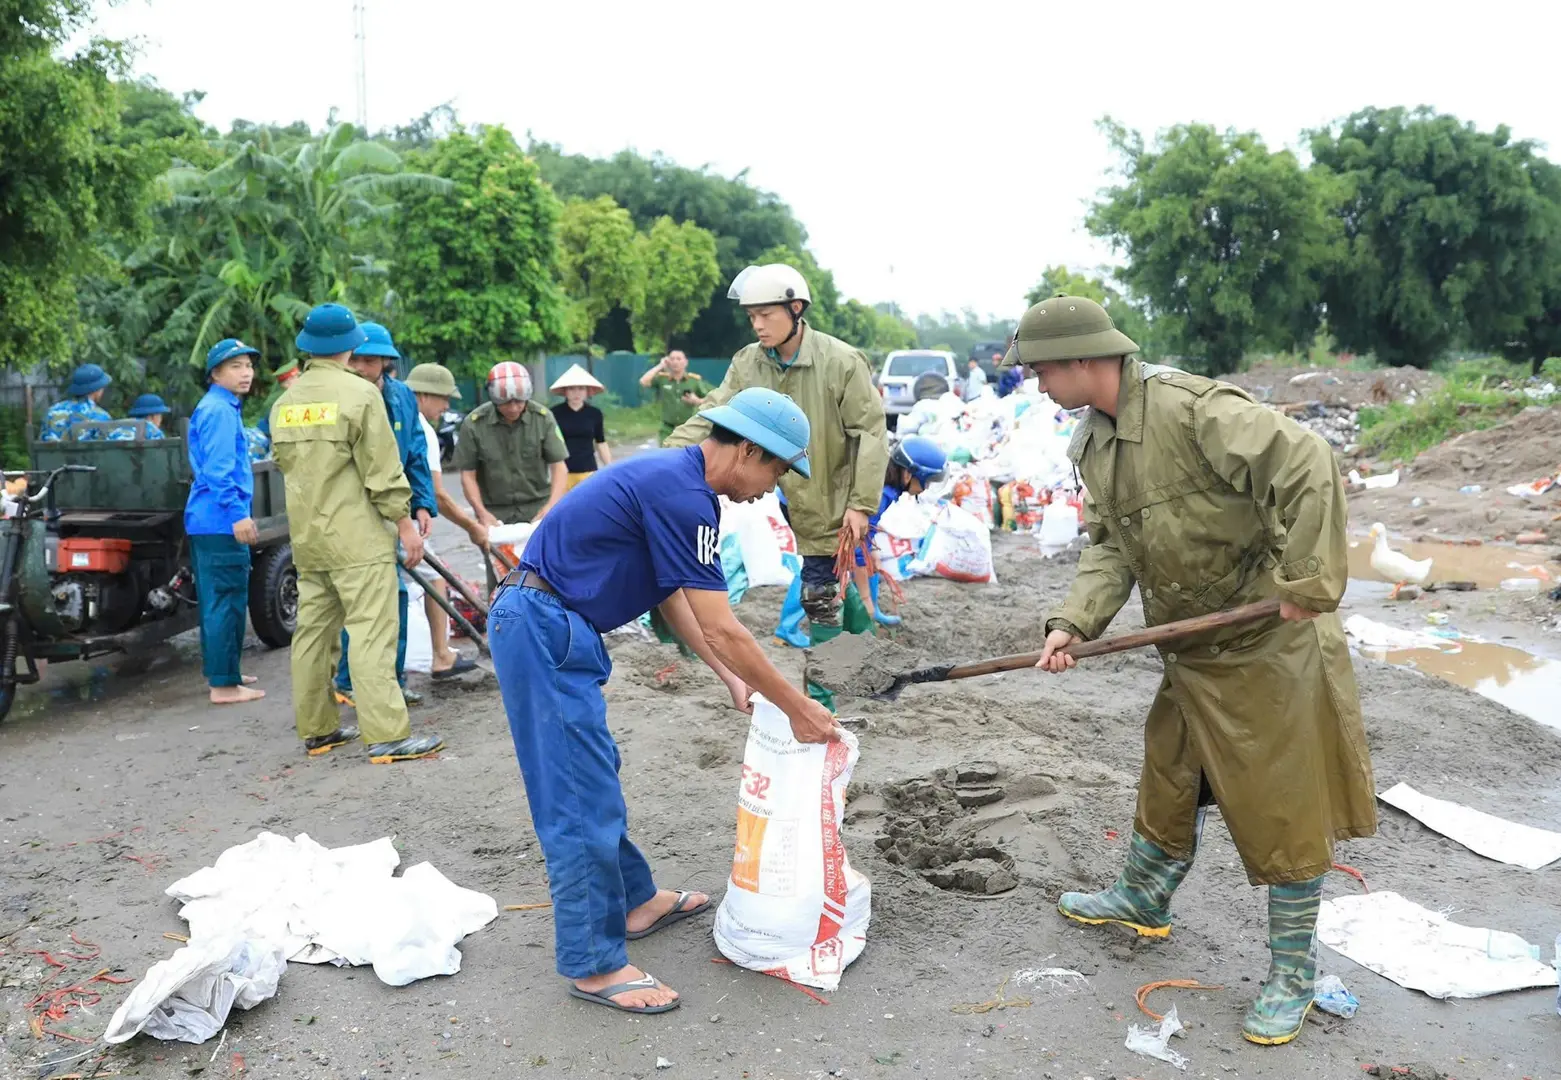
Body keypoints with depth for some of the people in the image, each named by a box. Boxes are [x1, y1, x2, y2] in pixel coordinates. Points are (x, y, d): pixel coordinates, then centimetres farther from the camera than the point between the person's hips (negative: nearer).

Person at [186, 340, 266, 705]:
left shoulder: (219, 407, 20)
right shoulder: (220, 410, -13)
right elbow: (218, 469, -21)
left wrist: (237, 512, 31)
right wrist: (238, 514, -24)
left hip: (208, 521, 11)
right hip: (221, 521, -11)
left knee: (218, 599, 18)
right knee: (227, 602, -8)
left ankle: (219, 670, 29)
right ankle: (223, 684, -5)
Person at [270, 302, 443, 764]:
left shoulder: (284, 403, 11)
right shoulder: (358, 393, -10)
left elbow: (284, 463, 19)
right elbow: (383, 470, -12)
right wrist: (405, 524, -5)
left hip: (306, 537, 7)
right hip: (357, 536, -7)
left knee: (313, 630, 12)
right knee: (371, 632, -8)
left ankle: (316, 728, 20)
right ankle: (387, 735, -9)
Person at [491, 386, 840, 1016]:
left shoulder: (673, 479, 11)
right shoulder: (684, 498, -21)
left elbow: (672, 598, 17)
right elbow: (723, 632, -20)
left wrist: (733, 680, 16)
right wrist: (799, 710, -10)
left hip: (550, 625, 11)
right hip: (543, 627, -11)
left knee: (594, 774, 20)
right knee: (581, 797, -4)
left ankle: (634, 902, 35)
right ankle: (594, 964, 7)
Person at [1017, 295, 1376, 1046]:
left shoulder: (1194, 408, -25)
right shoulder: (1094, 443, 3)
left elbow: (1309, 469, -29)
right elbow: (1110, 547, 3)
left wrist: (1306, 586, -26)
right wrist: (1074, 623, -12)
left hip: (1266, 647, -8)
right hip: (1191, 651, 8)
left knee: (1283, 808, 5)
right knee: (1168, 780, 23)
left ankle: (1292, 971, 23)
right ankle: (1142, 900, 46)